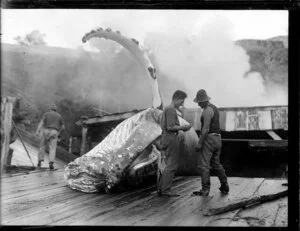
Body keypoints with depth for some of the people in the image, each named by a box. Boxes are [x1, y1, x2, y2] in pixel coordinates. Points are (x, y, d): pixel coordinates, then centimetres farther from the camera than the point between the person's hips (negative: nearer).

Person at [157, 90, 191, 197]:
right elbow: (170, 127, -21)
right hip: (171, 138, -10)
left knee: (169, 166, 14)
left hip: (165, 138, 10)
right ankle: (166, 190, -2)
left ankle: (160, 188, 12)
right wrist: (183, 127, -9)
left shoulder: (166, 109, 18)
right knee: (172, 166, -4)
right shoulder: (171, 110, -13)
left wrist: (181, 128, 14)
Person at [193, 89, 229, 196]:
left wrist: (199, 143, -20)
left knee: (203, 165, -6)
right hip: (217, 139, 10)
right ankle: (225, 187, 21)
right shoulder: (214, 108, 17)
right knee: (216, 164, 20)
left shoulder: (207, 110, -15)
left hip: (208, 139, -10)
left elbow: (206, 128, -21)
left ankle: (205, 190, -9)